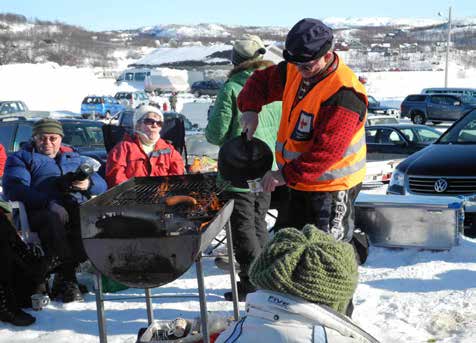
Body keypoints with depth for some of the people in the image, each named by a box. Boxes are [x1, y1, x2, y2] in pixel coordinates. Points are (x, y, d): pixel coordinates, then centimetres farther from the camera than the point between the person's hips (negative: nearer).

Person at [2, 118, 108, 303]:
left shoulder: (74, 157, 32)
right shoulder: (21, 157, 21)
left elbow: (101, 184, 21)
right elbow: (13, 190, 1)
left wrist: (88, 184, -5)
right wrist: (47, 200, -16)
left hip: (80, 205, 3)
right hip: (41, 210, -3)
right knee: (56, 214, -40)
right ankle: (66, 278, -34)